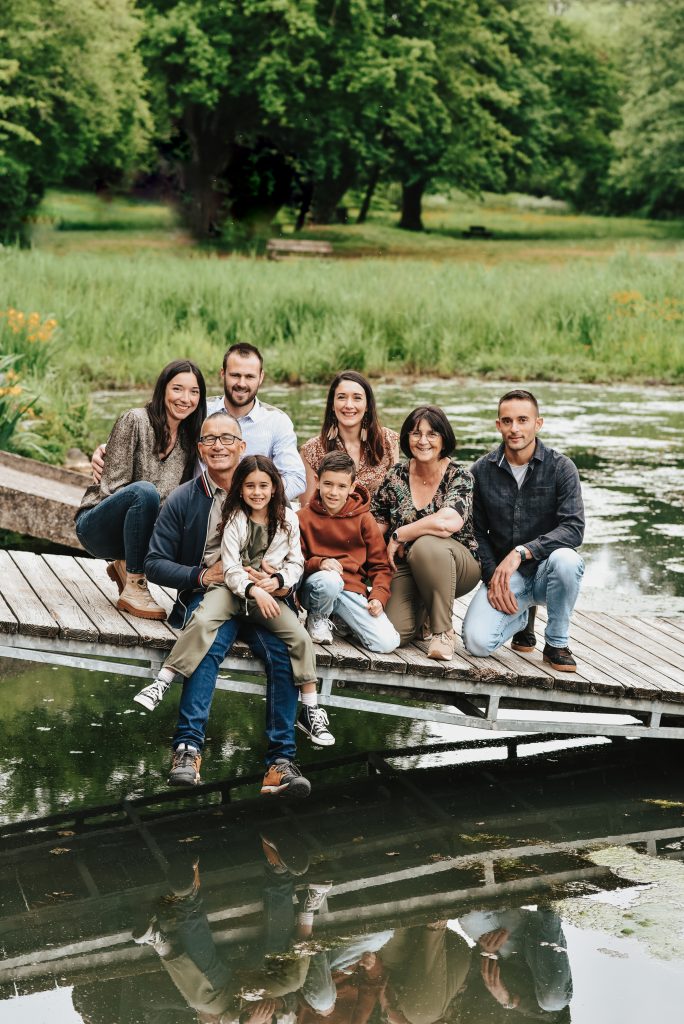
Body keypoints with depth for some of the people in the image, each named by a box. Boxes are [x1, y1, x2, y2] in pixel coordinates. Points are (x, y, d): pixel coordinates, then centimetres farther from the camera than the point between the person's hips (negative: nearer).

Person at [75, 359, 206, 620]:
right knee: (144, 490, -34)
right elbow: (112, 484, -15)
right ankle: (133, 589, -26)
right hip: (96, 527, -6)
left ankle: (125, 567, 4)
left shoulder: (188, 440, 5)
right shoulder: (135, 421, -12)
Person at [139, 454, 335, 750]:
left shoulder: (288, 519, 4)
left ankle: (310, 709, -9)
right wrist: (254, 590, -29)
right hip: (233, 588, -2)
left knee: (300, 637, -19)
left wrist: (278, 580, -14)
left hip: (269, 593, 2)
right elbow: (231, 569, -10)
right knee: (202, 620, -32)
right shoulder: (234, 520, -3)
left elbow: (296, 562, 7)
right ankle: (162, 683, -31)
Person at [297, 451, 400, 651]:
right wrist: (319, 563, -19)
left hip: (352, 589, 2)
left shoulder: (364, 520, 7)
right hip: (315, 586, -2)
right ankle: (317, 618, -6)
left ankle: (341, 619, 10)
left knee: (387, 642, -19)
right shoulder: (303, 518, 4)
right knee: (329, 580, -41)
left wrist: (378, 596, -9)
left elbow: (380, 565, 8)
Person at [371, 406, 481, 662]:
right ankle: (422, 608, 18)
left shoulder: (459, 477, -12)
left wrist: (399, 535, -20)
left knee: (426, 545, -38)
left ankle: (443, 631, -21)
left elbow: (449, 522, -30)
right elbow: (376, 526, 7)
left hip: (458, 566, -3)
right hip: (406, 568, 4)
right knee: (393, 633, -21)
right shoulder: (396, 476, 1)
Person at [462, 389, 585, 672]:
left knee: (565, 559, -38)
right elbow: (477, 532, 4)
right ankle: (520, 619, 16)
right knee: (477, 642, -24)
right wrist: (492, 578, -12)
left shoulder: (561, 468, -8)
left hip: (545, 570, -1)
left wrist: (521, 552, -28)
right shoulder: (482, 471, 0)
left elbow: (574, 528, -18)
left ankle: (557, 643, -11)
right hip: (503, 574, 2)